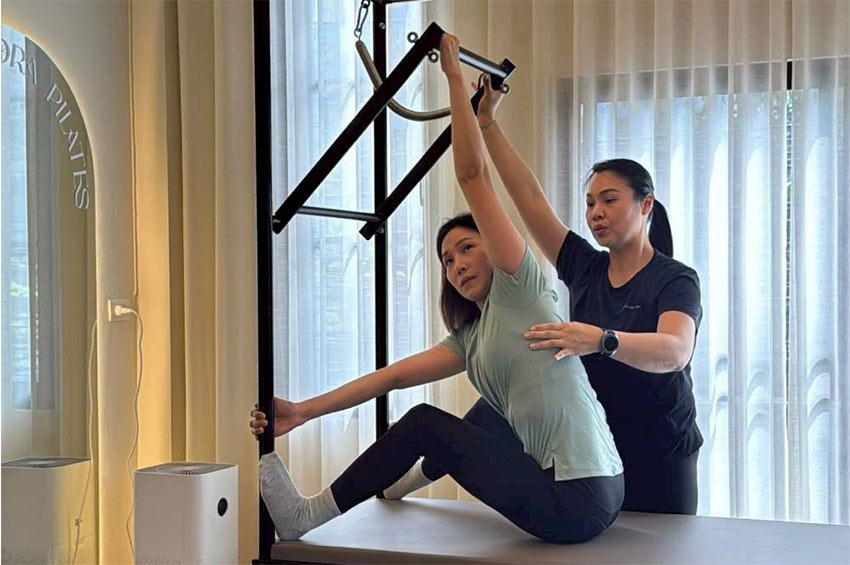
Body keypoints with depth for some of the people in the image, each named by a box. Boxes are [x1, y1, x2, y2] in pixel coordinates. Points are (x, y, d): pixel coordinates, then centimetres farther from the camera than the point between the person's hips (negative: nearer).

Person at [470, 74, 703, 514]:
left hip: (659, 461, -4)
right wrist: (487, 123, -5)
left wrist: (600, 340, -47)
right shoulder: (584, 270, 6)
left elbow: (675, 352, -29)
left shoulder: (675, 280, -9)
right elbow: (528, 195, 1)